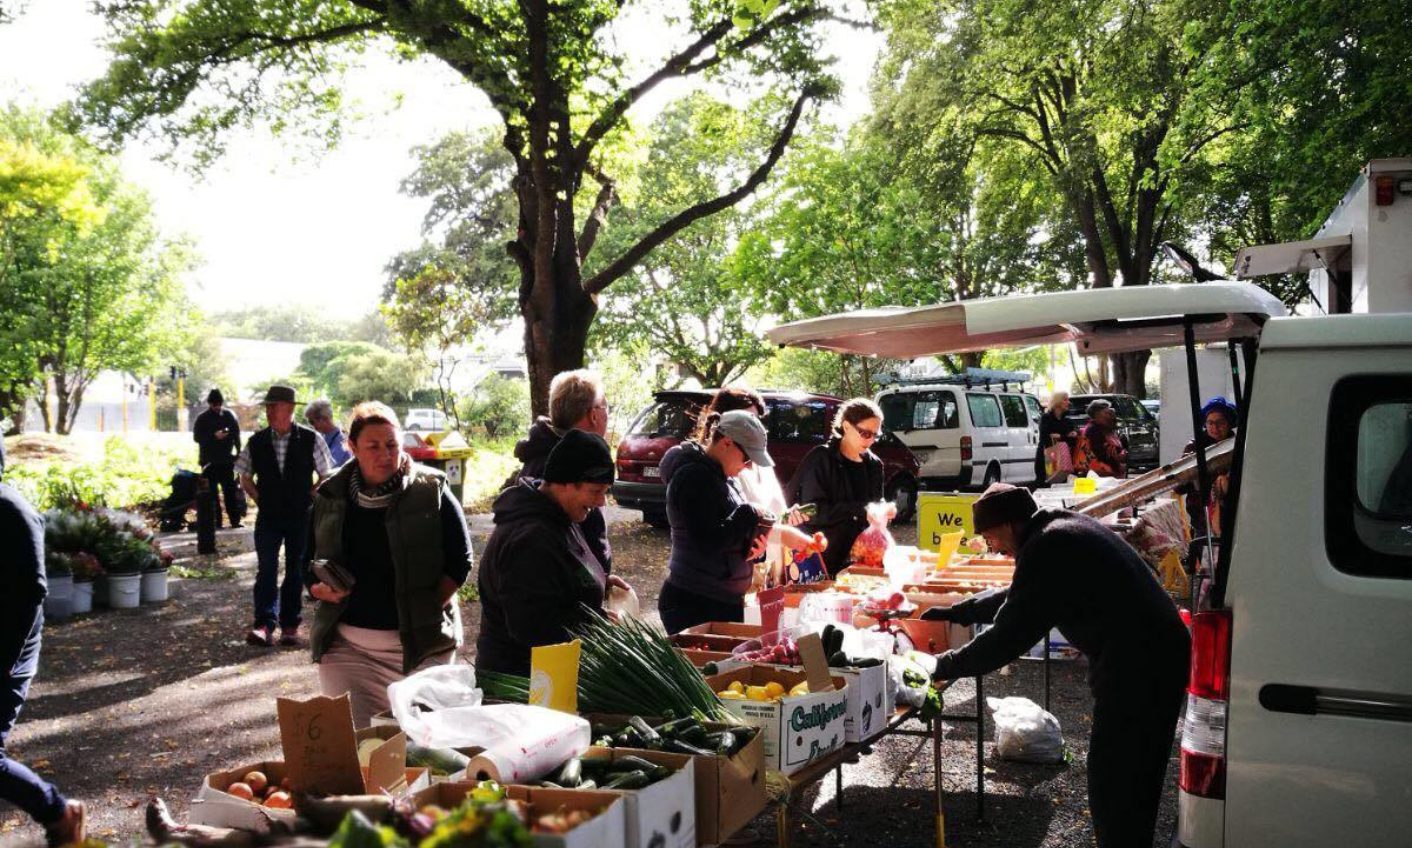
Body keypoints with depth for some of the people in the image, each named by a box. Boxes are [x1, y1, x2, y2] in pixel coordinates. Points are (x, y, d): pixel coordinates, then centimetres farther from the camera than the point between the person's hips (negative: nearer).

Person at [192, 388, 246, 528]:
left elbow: (236, 435, 9)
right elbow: (197, 437, -7)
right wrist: (214, 436, -20)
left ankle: (235, 521, 6)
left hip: (227, 460, 1)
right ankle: (216, 523, 5)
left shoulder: (229, 415, 6)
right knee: (212, 493, 1)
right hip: (209, 462, -1)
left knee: (231, 491, 2)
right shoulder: (202, 419, 0)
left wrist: (238, 452, 4)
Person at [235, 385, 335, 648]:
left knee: (295, 571, 7)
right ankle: (264, 625, -9)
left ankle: (290, 625, 16)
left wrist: (309, 500, -2)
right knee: (266, 570, -7)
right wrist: (260, 499, 4)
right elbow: (246, 478, 13)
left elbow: (326, 476, 3)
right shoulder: (257, 442, 0)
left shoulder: (311, 440, -6)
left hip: (301, 518, -1)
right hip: (268, 517, 1)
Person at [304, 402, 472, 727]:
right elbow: (309, 567, 12)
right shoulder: (331, 497, 4)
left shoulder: (431, 492, -5)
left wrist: (429, 611, -13)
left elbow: (460, 561, -3)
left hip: (420, 643, -2)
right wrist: (321, 589, -10)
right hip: (347, 644, 2)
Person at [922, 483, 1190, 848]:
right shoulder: (1065, 527, 17)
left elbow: (1009, 635, -16)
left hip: (1135, 666, -10)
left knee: (1111, 787, -1)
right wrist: (957, 612, 31)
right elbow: (1018, 599, 30)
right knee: (1136, 780, 22)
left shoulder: (1045, 549, -16)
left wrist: (945, 666, -6)